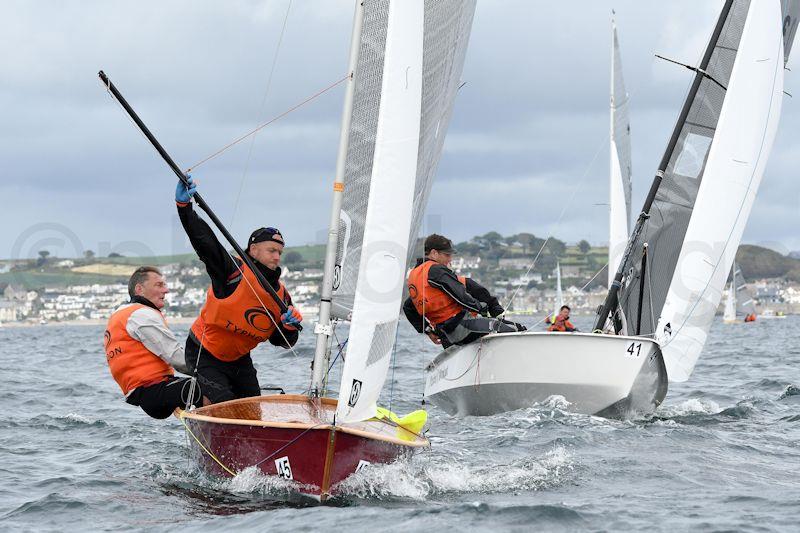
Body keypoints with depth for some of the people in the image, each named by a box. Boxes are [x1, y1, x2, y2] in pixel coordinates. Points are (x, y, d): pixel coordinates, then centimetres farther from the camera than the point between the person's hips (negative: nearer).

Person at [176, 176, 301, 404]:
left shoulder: (281, 296, 0)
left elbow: (282, 342, 6)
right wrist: (184, 205, -40)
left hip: (239, 359, 7)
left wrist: (291, 326, -17)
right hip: (204, 355, -7)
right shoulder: (234, 271, -18)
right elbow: (203, 239, -29)